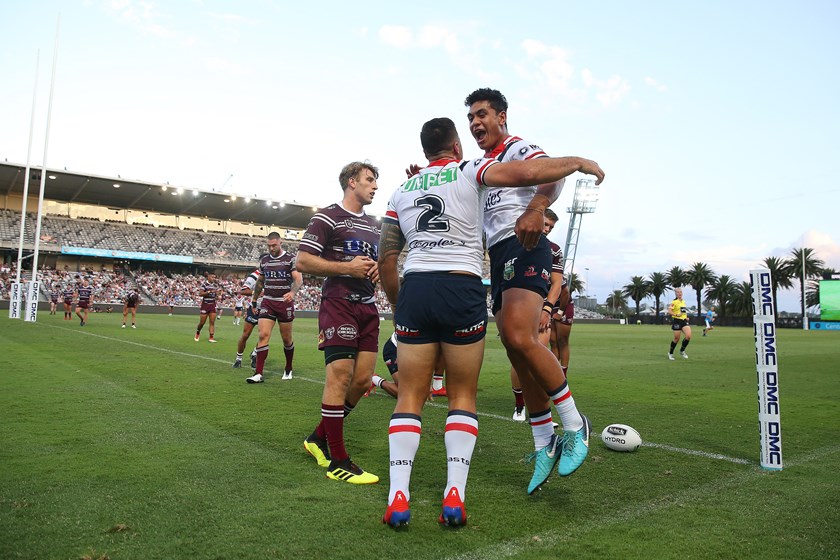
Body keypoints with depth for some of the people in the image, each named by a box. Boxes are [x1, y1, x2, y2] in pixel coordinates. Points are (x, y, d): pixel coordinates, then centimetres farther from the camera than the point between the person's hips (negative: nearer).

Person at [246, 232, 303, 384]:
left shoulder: (291, 259, -3)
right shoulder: (264, 259, 10)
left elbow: (298, 278, -14)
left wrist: (292, 292, -33)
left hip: (285, 303, -3)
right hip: (267, 302, 3)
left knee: (286, 339, 6)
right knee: (263, 335, -11)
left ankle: (288, 370, 26)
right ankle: (258, 374, -9)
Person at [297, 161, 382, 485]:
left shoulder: (373, 226, 20)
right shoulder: (327, 217, -3)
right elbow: (303, 262, -9)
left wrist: (378, 270, 7)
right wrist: (348, 267, -15)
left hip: (368, 306, 8)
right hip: (339, 304, -8)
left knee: (363, 380, 4)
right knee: (340, 376, -11)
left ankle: (319, 438, 23)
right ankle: (337, 462, -1)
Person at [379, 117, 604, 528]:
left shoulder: (401, 192, 18)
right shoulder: (468, 172, 6)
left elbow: (386, 258, 17)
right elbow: (528, 172, -8)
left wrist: (398, 307, 26)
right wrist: (580, 162, 7)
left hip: (414, 289, 3)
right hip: (462, 290, -3)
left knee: (410, 397, 6)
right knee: (463, 397, 8)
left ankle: (398, 497, 0)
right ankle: (454, 496, 3)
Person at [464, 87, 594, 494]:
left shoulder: (517, 148, 2)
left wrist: (536, 209, -37)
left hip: (523, 247, -8)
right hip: (498, 255, 9)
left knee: (520, 339, -26)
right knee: (517, 353, 4)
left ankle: (574, 425, -9)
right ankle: (544, 444, 13)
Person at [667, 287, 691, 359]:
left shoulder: (683, 301, 14)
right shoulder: (674, 302, -9)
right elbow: (669, 311, -18)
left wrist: (687, 317, 14)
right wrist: (676, 315, -31)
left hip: (684, 321, 6)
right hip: (677, 321, -6)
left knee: (688, 336, -11)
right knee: (677, 338, 0)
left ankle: (682, 351, 11)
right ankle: (670, 353, 20)